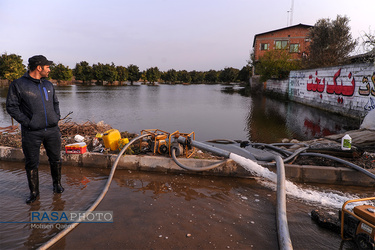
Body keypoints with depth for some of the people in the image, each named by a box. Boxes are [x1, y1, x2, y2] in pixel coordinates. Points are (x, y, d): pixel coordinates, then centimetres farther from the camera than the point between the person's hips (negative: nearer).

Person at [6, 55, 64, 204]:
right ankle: (34, 192, 22)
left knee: (55, 159, 12)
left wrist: (57, 117, 8)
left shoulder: (48, 85, 12)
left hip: (52, 130, 4)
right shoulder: (18, 85, -4)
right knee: (31, 163, 6)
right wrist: (27, 122, -12)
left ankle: (57, 184, 32)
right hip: (31, 132, -4)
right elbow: (11, 107, -4)